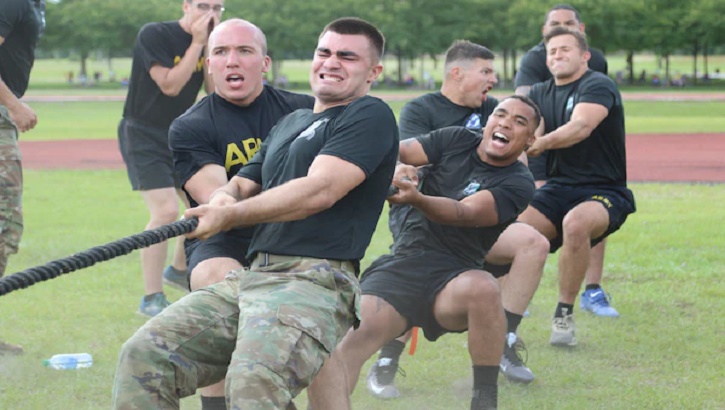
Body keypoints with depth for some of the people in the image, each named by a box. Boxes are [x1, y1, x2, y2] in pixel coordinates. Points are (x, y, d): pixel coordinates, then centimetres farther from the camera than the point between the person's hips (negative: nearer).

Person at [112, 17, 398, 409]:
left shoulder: (371, 116, 2)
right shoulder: (290, 122, 28)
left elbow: (318, 191, -11)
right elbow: (241, 184, 24)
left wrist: (231, 216, -11)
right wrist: (222, 197, -2)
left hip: (315, 281, -8)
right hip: (249, 277, 8)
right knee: (142, 355, -8)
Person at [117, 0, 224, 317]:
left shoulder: (208, 41, 3)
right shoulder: (154, 35, -16)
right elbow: (170, 85, -24)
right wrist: (197, 44, -23)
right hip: (142, 135, -7)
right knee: (166, 211, -21)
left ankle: (178, 269, 37)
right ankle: (151, 299, -14)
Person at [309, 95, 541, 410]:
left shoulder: (518, 184, -2)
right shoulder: (456, 141, 9)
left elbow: (465, 213, -19)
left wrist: (416, 198, -38)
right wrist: (395, 168, -27)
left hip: (451, 277, -2)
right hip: (398, 266, 2)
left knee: (484, 288, -36)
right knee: (343, 342, -23)